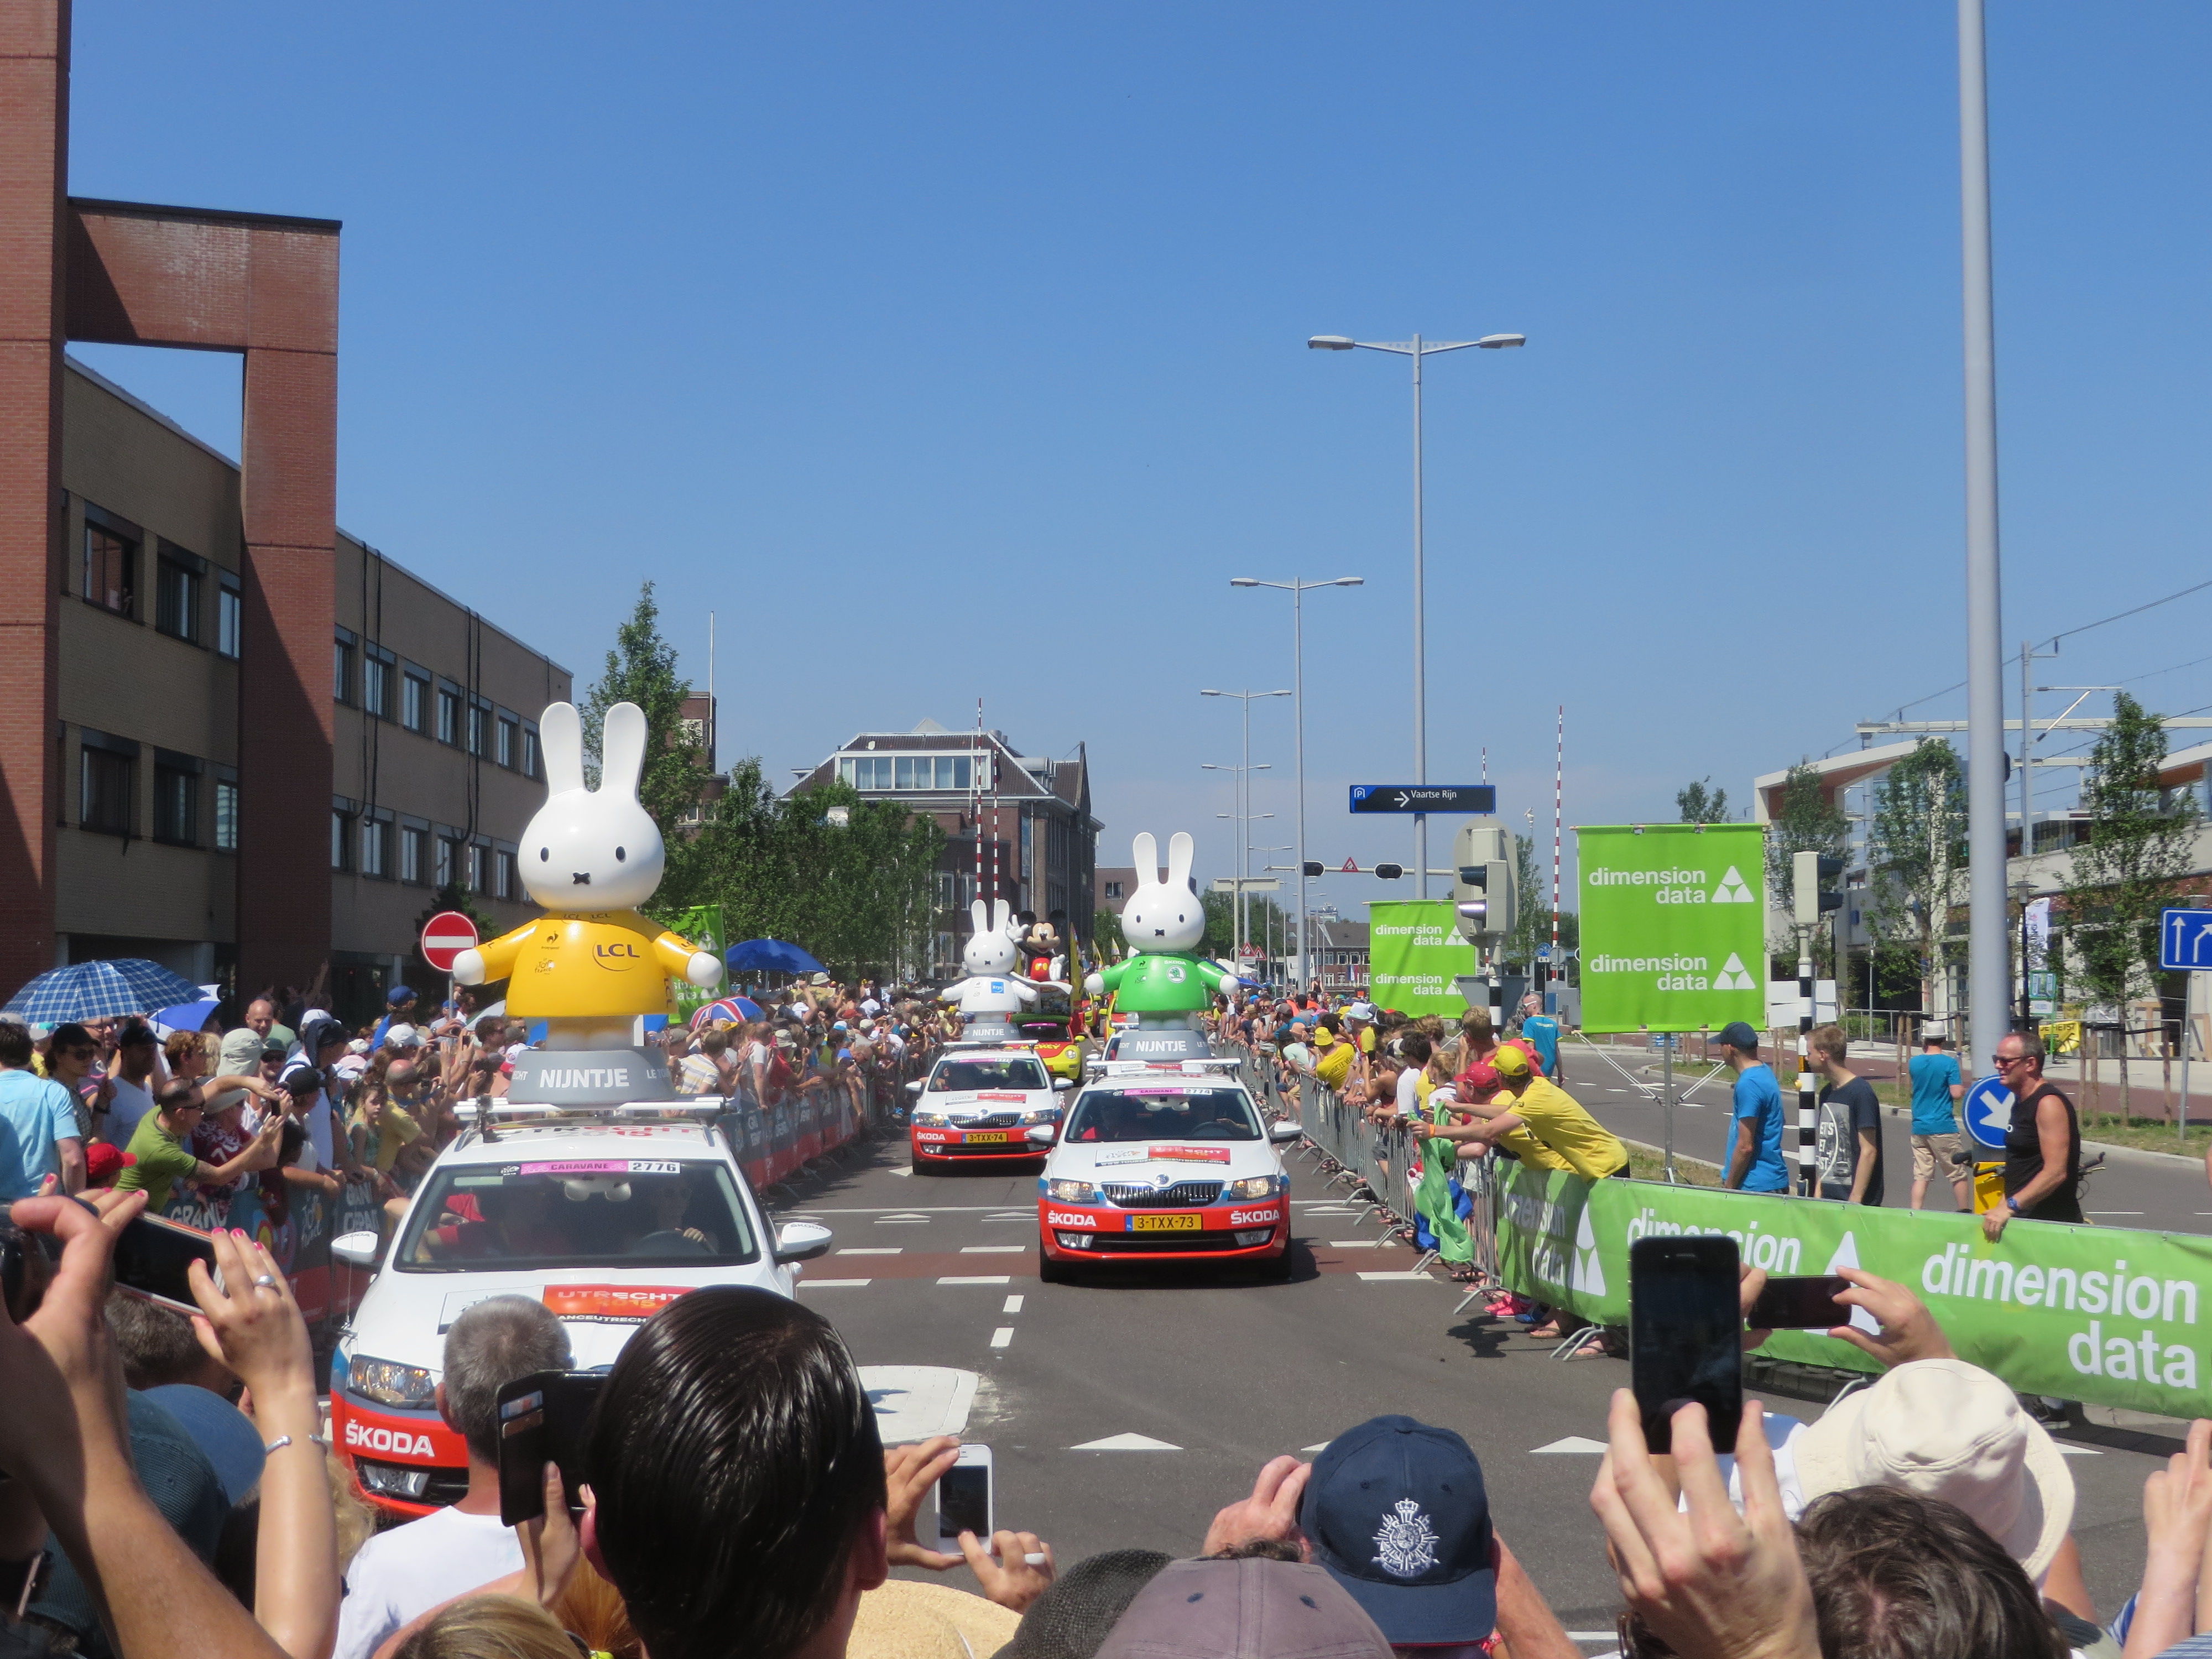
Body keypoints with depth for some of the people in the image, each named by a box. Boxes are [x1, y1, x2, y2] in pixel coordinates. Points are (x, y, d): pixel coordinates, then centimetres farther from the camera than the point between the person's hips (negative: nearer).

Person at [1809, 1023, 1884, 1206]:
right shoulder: (1827, 1094, 12)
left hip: (1854, 1199, -8)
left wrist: (1855, 1200, -19)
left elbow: (1869, 1151, -16)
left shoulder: (1860, 1092, -13)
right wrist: (1818, 1190, 13)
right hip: (1828, 1196, 8)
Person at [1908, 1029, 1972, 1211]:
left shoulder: (1914, 1063, 4)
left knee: (1921, 1176, 6)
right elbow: (1957, 1094, -14)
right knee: (1958, 1174, 8)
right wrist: (1963, 1087, 6)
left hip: (1919, 1127, 5)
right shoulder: (1949, 1063, -10)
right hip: (1943, 1128, -4)